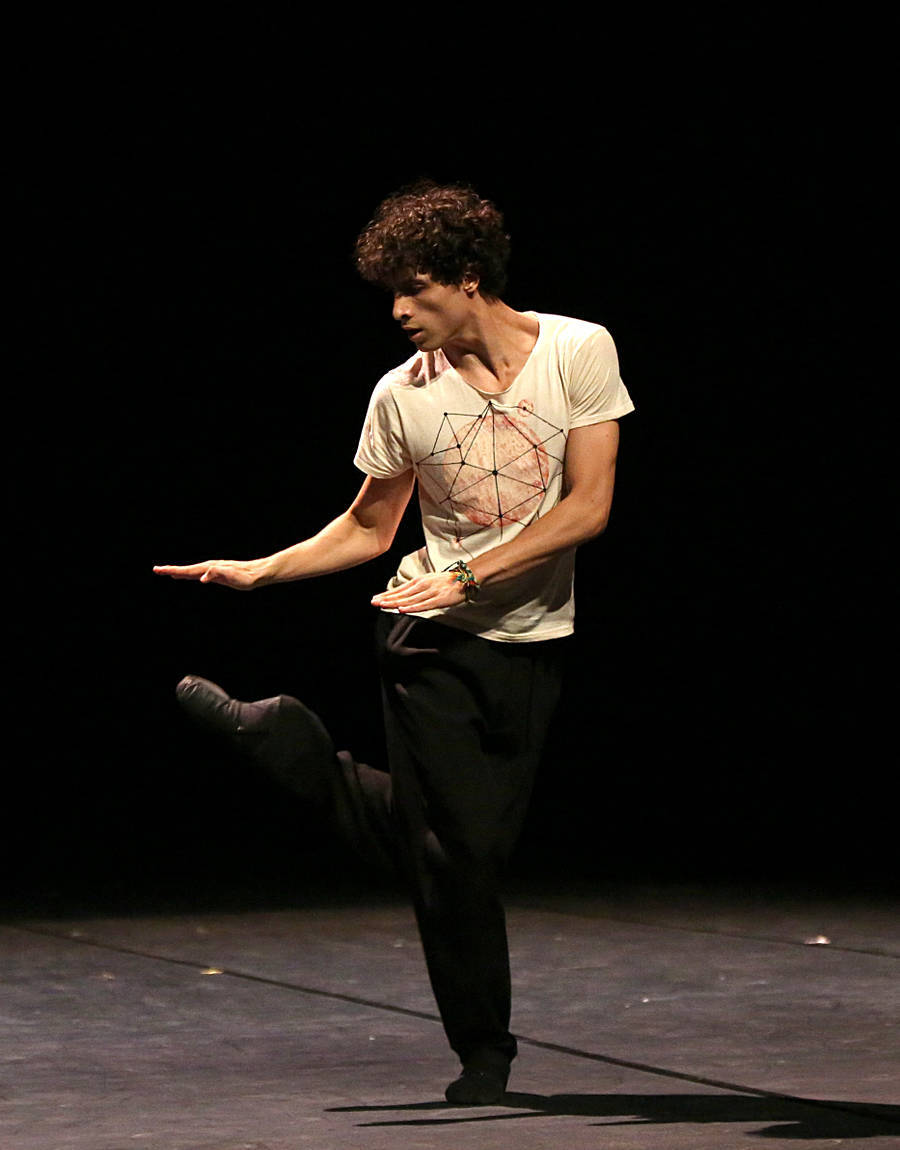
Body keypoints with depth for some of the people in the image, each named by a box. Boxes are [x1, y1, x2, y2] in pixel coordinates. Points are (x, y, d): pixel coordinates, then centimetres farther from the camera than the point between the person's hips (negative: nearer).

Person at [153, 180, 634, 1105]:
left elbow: (588, 507, -10)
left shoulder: (580, 352, -6)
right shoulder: (402, 395, -3)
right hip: (431, 643, -1)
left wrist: (467, 574, -17)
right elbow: (368, 530, 9)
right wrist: (259, 570, -3)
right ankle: (482, 1051, 14)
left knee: (479, 841, 3)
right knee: (457, 847, -2)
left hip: (531, 640, 1)